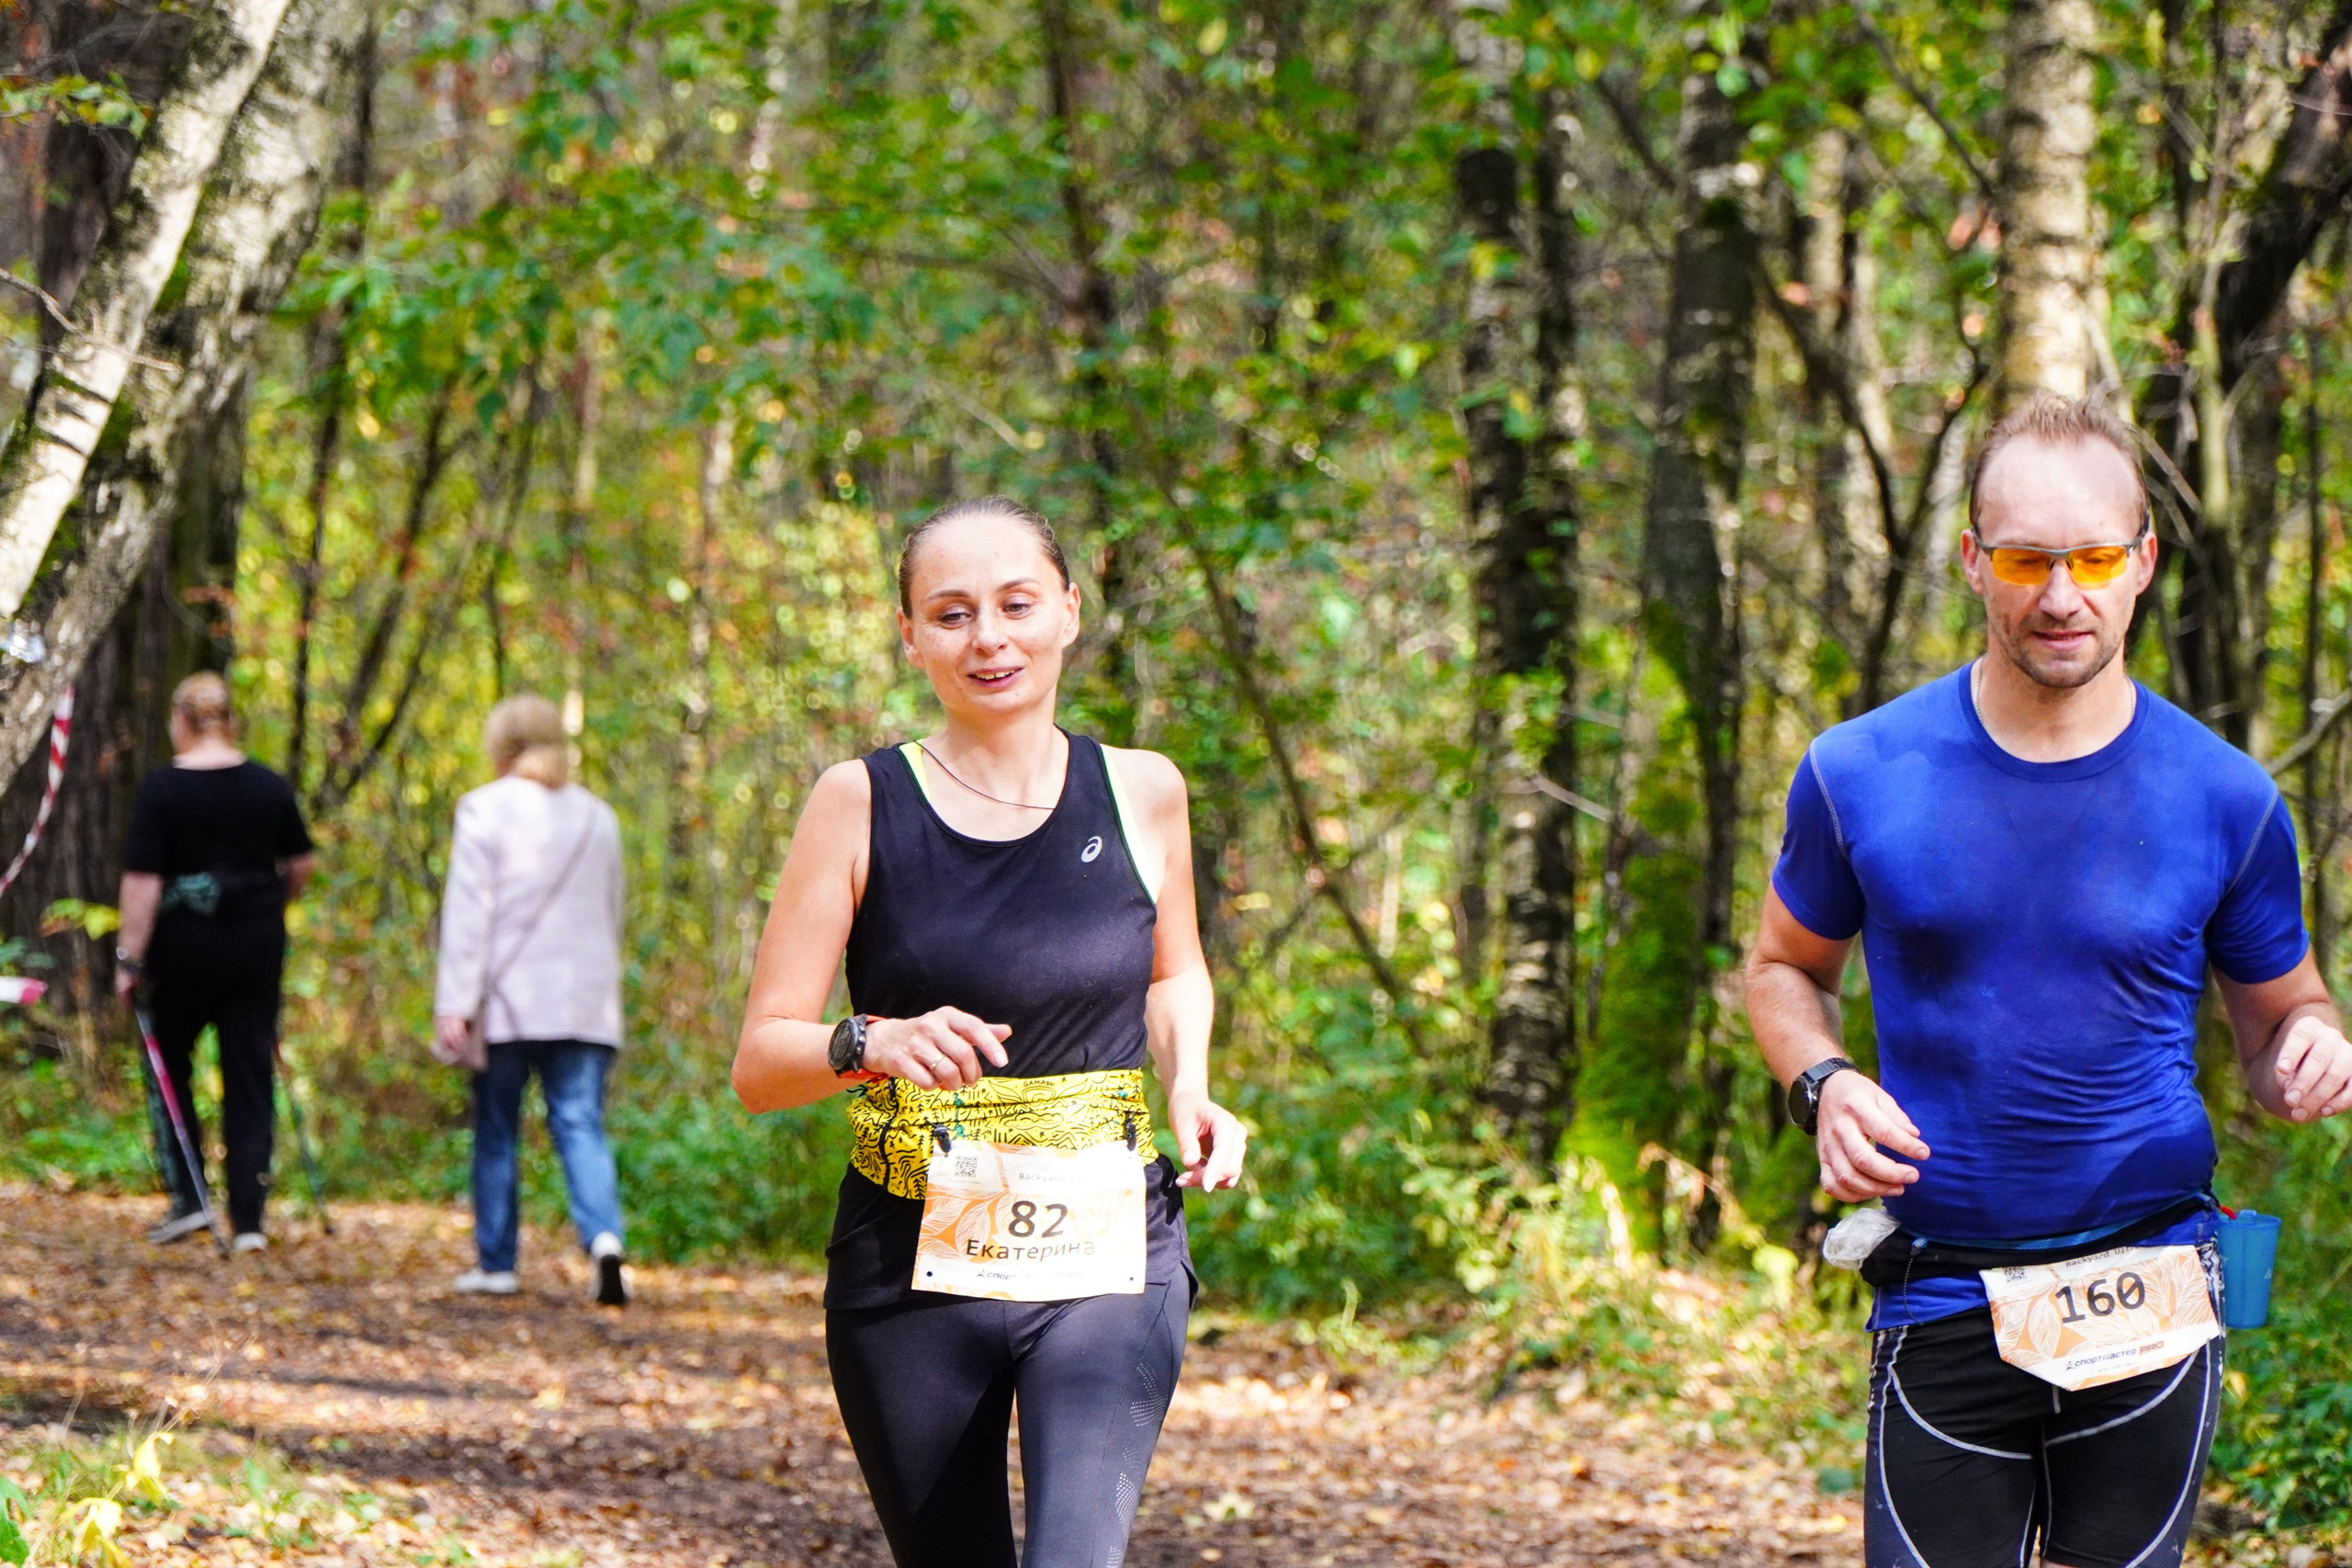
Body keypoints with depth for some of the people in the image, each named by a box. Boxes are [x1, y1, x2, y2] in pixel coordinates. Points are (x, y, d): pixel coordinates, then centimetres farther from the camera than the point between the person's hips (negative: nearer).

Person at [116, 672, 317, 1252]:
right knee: (251, 1074, 6)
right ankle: (248, 1219, 4)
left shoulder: (161, 789, -11)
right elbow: (301, 865, 9)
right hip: (257, 943, 3)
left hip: (185, 944, -3)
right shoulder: (269, 787, 1)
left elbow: (142, 881, -14)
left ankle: (188, 1196, 6)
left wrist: (129, 958, -10)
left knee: (169, 1066, 15)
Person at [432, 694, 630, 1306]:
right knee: (580, 1123, -3)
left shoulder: (486, 808, -2)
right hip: (585, 1001, 3)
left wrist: (454, 1003, -11)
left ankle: (495, 1263, 13)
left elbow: (467, 910, -8)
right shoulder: (598, 816, 13)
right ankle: (603, 1235, -26)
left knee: (496, 1131, 8)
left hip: (508, 1001, -3)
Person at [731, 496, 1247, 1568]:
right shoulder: (862, 805, -3)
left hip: (1106, 1252, 0)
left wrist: (1188, 1089, 4)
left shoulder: (1140, 793, 3)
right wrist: (874, 1044, -24)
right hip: (911, 1267, 0)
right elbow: (760, 1062, -4)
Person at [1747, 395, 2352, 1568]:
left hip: (2151, 1303, 0)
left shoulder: (2226, 799, -1)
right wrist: (1824, 1089, -8)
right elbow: (1785, 967, 14)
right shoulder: (1861, 776, -2)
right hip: (1945, 1306, 0)